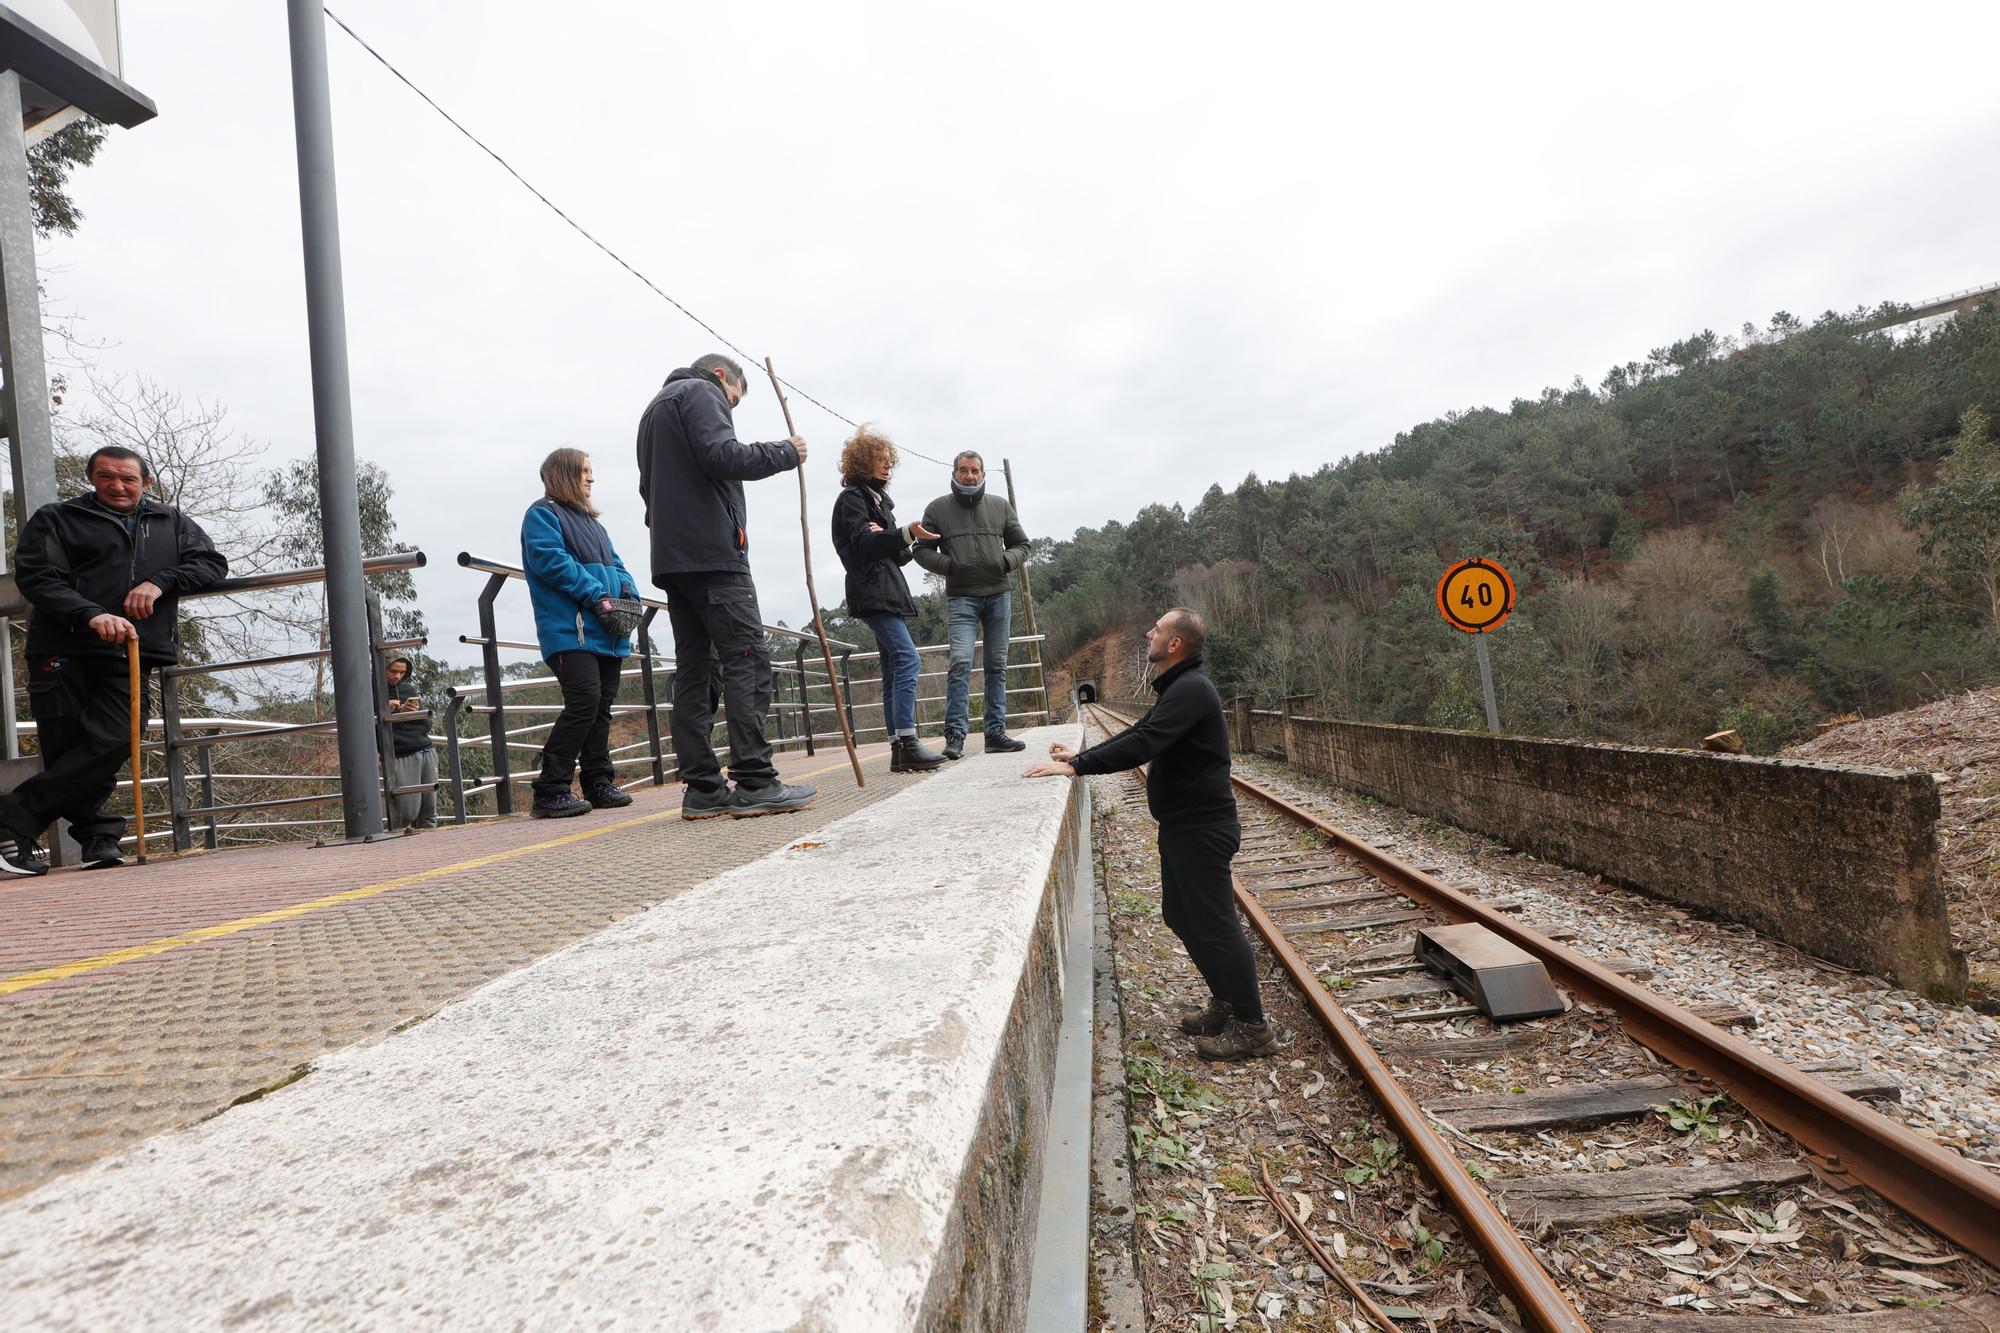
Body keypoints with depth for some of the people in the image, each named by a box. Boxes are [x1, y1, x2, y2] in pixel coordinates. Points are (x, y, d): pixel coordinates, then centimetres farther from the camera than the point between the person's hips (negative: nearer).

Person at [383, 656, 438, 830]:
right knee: (407, 814, -10)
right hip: (400, 757, -4)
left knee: (429, 811, 1)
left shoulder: (410, 688, 15)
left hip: (426, 752, 4)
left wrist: (417, 713, -3)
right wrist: (384, 711, -14)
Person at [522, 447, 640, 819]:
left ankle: (599, 783, 15)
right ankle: (549, 792, -13)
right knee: (584, 701, -18)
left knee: (602, 705, 8)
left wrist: (628, 594, -1)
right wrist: (597, 596, -18)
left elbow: (615, 565, 21)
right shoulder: (542, 514, 2)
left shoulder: (590, 521, 27)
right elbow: (551, 560, -13)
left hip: (607, 633, 8)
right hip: (570, 630, -8)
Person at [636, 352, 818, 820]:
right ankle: (755, 783, -16)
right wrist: (784, 453, -3)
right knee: (746, 660, -11)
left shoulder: (655, 407, 32)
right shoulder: (701, 392, 2)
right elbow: (722, 456, -14)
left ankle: (703, 789, 0)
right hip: (712, 552, -9)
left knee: (694, 669, 3)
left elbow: (649, 485, 30)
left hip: (671, 559, 9)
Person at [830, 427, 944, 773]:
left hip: (889, 593, 9)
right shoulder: (852, 498, -2)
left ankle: (899, 751, 4)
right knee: (907, 659, -21)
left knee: (895, 671, 4)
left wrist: (885, 538, -4)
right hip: (872, 592, -9)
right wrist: (906, 534, -30)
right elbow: (863, 543, -17)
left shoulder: (879, 498, 24)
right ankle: (908, 745, -25)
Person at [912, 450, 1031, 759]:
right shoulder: (938, 508, 6)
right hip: (961, 598, -3)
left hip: (999, 596, 3)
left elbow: (1021, 545, 17)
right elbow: (922, 551, 5)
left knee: (997, 666, 6)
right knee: (960, 662, -16)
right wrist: (949, 565, -11)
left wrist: (1006, 561, -4)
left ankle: (995, 731, 13)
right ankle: (955, 733, -14)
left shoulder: (1000, 506, 13)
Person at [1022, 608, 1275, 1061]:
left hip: (1202, 828, -11)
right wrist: (1082, 755, 14)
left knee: (1215, 923, -4)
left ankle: (1252, 1027, 7)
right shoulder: (1177, 688, 15)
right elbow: (1138, 734, 20)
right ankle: (1226, 1004, 29)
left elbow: (1143, 744, -30)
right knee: (1181, 915, 17)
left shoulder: (1190, 690, -20)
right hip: (1184, 824, 11)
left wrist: (1076, 767, -29)